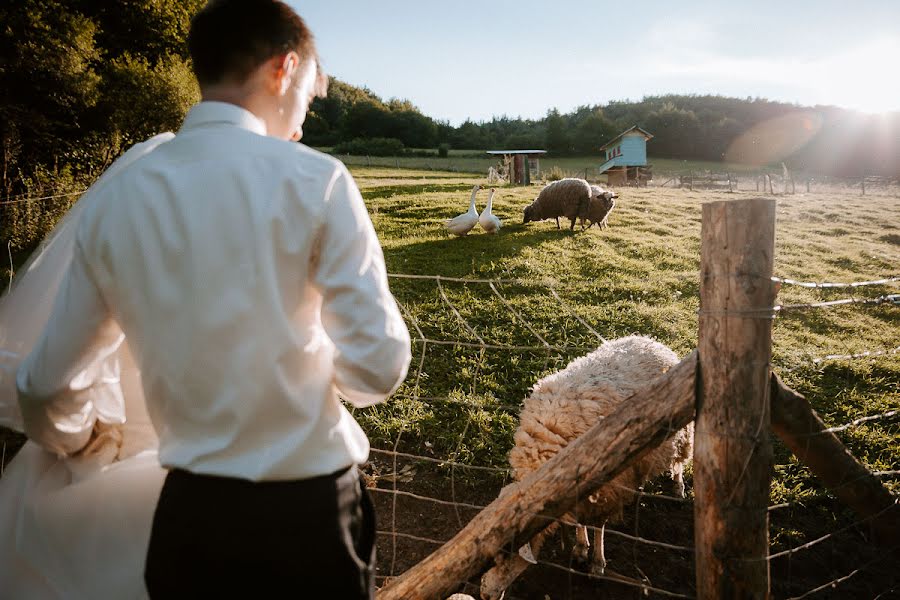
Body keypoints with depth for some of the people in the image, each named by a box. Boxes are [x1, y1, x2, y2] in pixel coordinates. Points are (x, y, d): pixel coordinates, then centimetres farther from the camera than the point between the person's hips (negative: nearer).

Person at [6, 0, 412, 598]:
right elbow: (379, 367, -15)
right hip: (311, 512, -2)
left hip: (189, 515, 3)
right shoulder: (314, 180, -14)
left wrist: (81, 438, 27)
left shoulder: (114, 199, -2)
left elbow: (48, 388, 5)